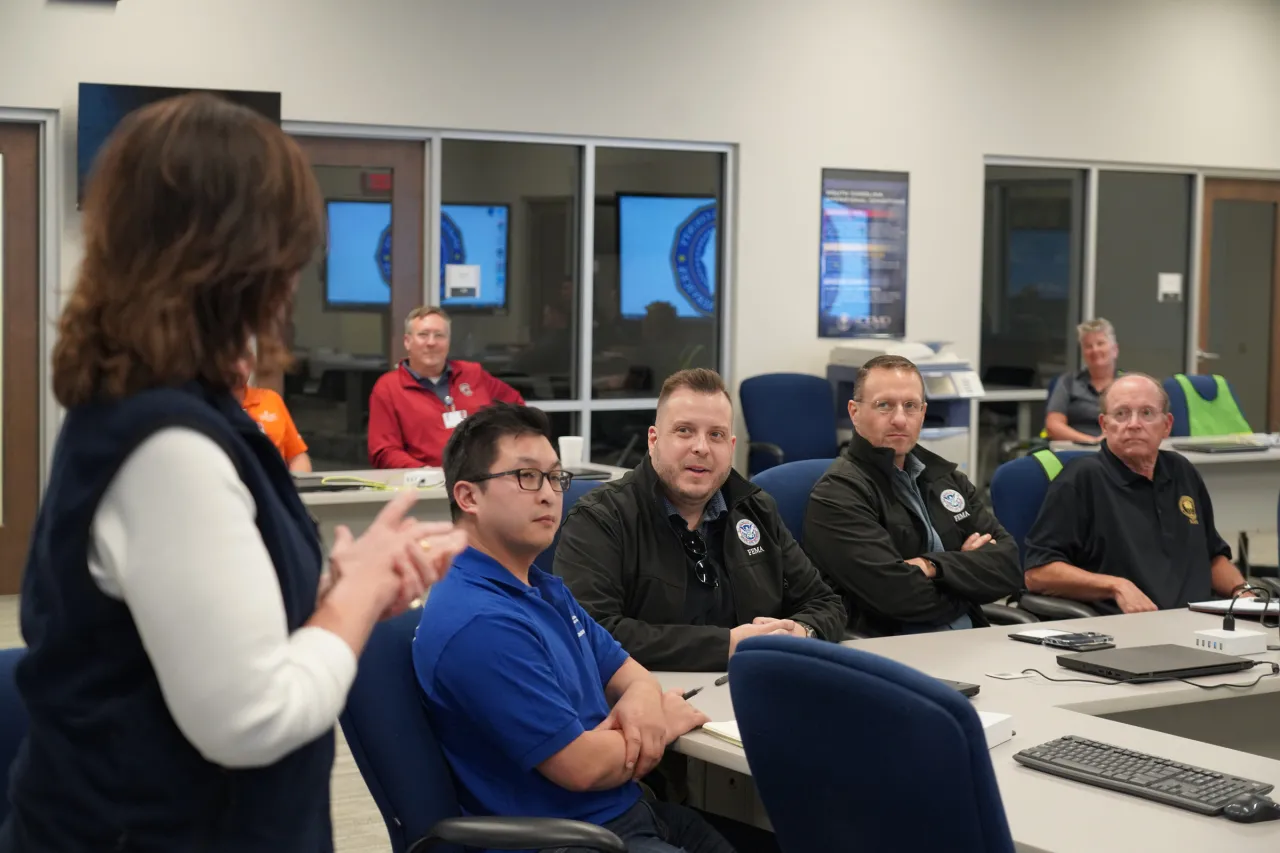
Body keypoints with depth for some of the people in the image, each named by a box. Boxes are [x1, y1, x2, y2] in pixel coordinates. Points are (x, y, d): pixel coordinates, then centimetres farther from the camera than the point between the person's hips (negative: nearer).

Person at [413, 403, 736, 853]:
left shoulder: (547, 589, 11)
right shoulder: (478, 624, -23)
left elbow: (624, 669, 18)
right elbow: (582, 766, -23)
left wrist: (644, 698, -7)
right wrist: (664, 725, -5)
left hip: (627, 811, 10)